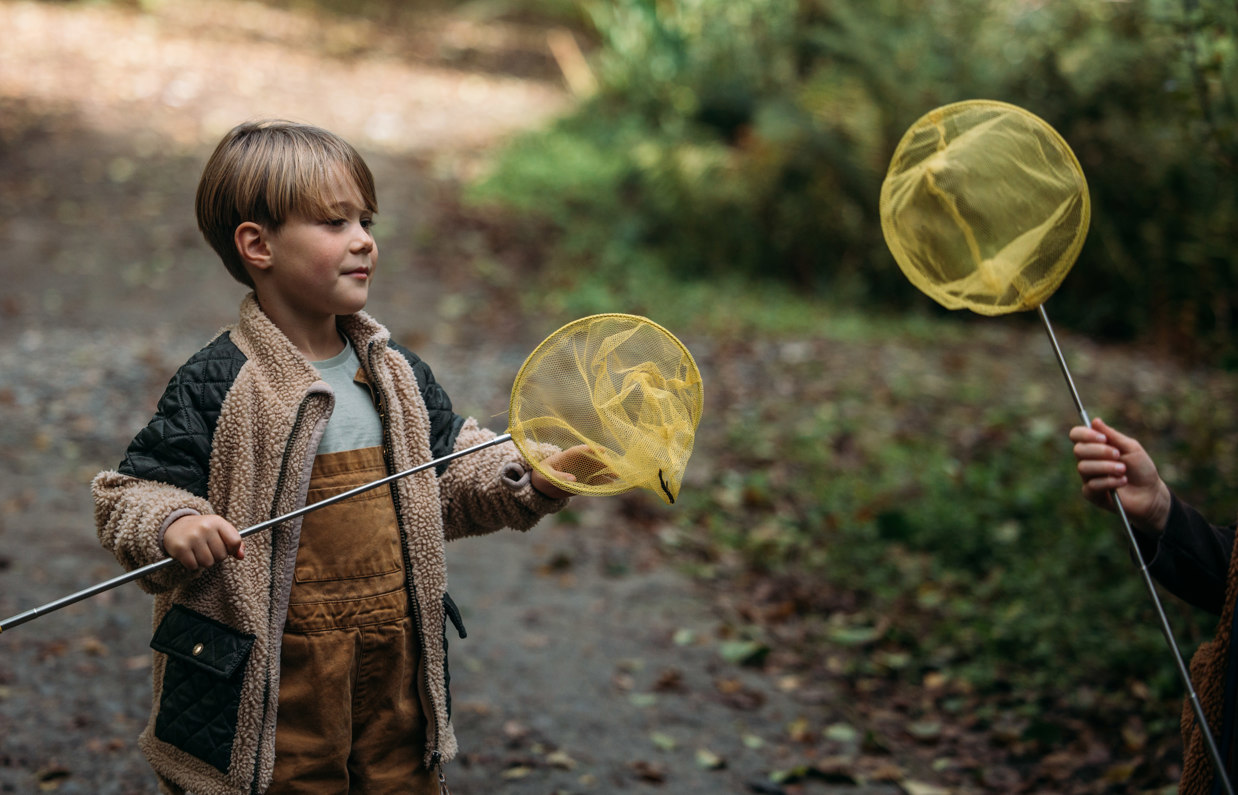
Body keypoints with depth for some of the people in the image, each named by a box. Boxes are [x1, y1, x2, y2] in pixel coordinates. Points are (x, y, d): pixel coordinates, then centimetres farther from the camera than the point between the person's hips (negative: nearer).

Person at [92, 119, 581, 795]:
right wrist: (170, 525, -29)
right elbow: (132, 495, -9)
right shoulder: (217, 386, -12)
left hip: (398, 664, 5)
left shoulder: (398, 375, 6)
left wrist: (523, 479, 0)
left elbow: (451, 472, 16)